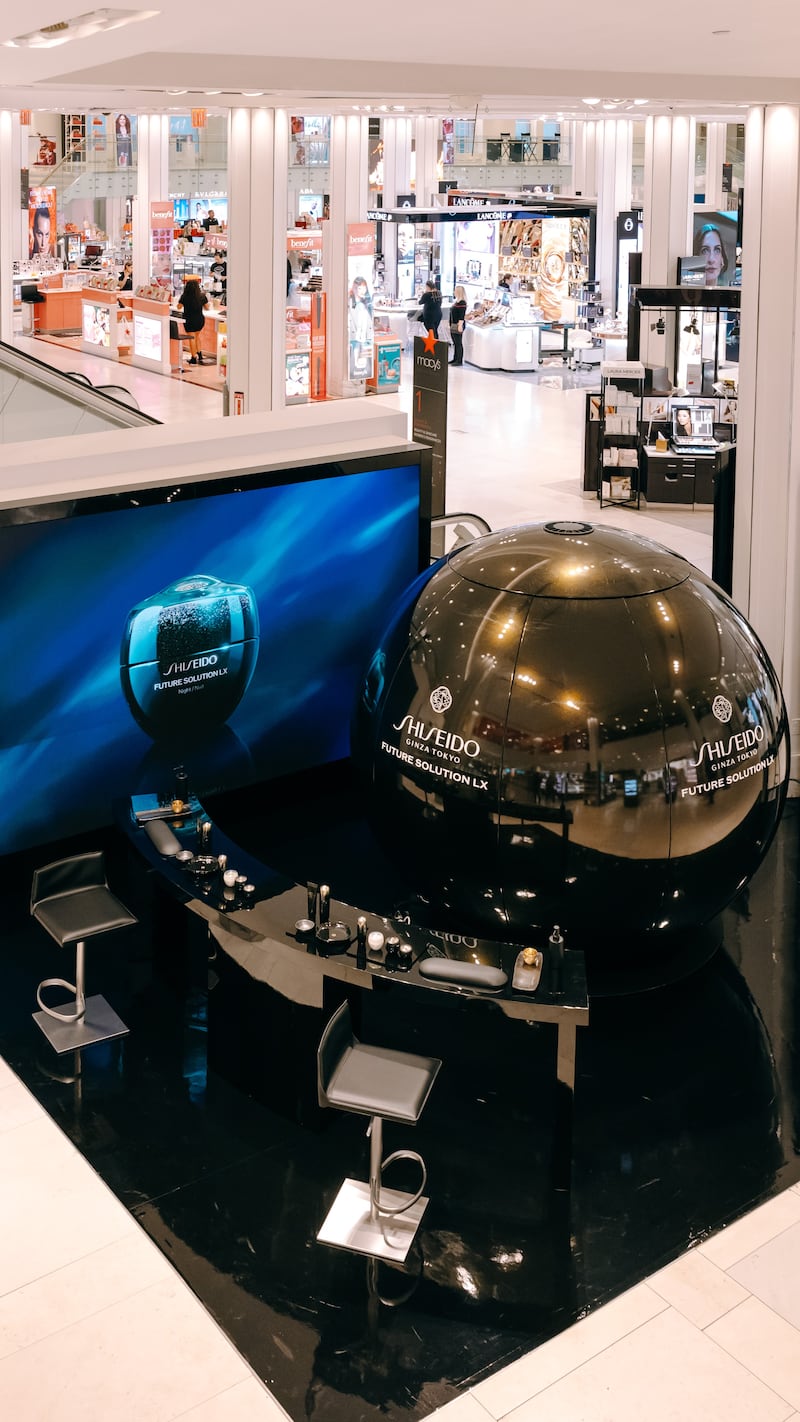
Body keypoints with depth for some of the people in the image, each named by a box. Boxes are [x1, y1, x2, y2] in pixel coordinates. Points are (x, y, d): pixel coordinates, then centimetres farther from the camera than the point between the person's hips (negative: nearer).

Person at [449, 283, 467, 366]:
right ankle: (455, 359, 21)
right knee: (455, 343, 15)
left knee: (458, 343, -7)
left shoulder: (462, 303, -15)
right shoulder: (456, 301, 15)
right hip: (453, 325, 10)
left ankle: (460, 361, -4)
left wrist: (460, 325, -25)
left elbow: (462, 316, -21)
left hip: (458, 325, -10)